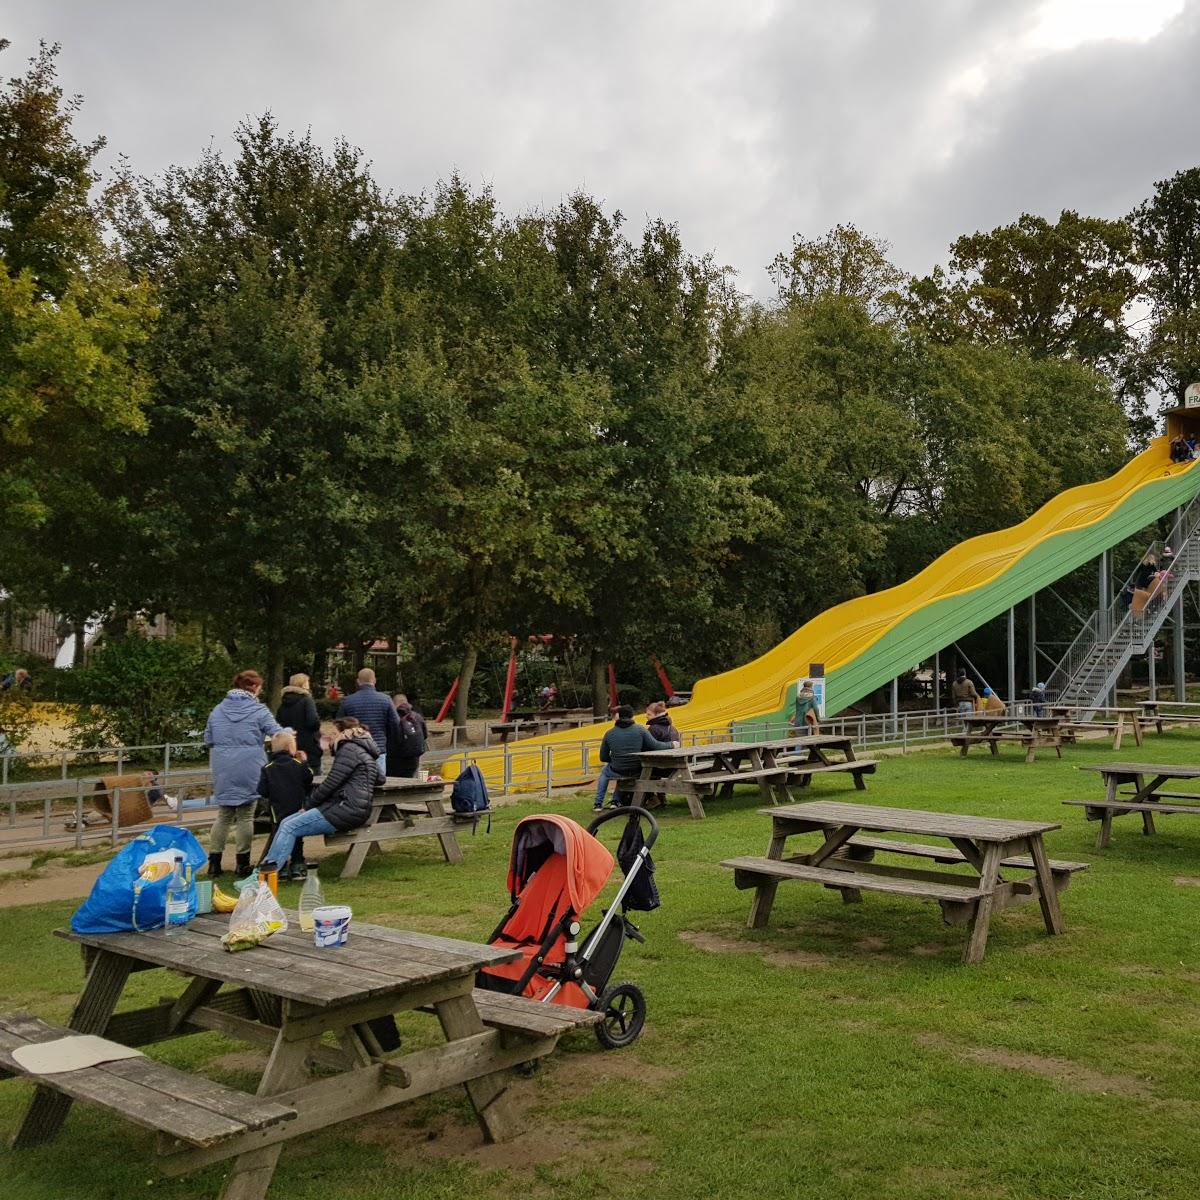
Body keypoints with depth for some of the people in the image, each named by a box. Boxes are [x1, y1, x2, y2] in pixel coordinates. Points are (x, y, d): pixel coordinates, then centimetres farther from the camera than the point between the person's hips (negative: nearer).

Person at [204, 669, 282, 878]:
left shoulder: (218, 710, 7)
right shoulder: (259, 710, -6)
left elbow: (208, 740, 12)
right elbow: (278, 735, -10)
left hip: (223, 771, 4)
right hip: (249, 769, -4)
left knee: (223, 814, 12)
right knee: (246, 815, 5)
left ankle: (214, 861, 11)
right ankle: (242, 863, 9)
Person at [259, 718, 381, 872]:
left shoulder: (349, 749, -7)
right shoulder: (364, 751, 23)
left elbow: (330, 783, -10)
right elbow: (380, 779, 30)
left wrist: (309, 804, 1)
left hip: (346, 809, -10)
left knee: (289, 828, -15)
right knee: (286, 822, 3)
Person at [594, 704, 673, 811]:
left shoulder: (609, 734, -4)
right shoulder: (640, 729, -8)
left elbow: (603, 758, 4)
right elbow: (655, 745, -8)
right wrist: (671, 744, 9)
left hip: (617, 772, -1)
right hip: (636, 772, 1)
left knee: (604, 771, 35)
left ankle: (598, 803, 35)